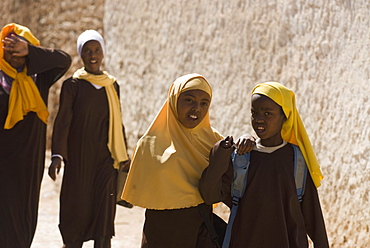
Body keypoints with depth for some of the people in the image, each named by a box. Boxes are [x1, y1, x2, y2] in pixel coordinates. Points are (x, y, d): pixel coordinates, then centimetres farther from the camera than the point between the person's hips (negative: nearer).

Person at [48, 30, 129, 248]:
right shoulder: (72, 86, -1)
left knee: (104, 212, -1)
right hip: (78, 158, -2)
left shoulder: (112, 86, 9)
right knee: (76, 207, -1)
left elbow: (118, 123, 14)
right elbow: (62, 121, -9)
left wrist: (124, 156, 9)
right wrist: (57, 155, -21)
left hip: (105, 158, 2)